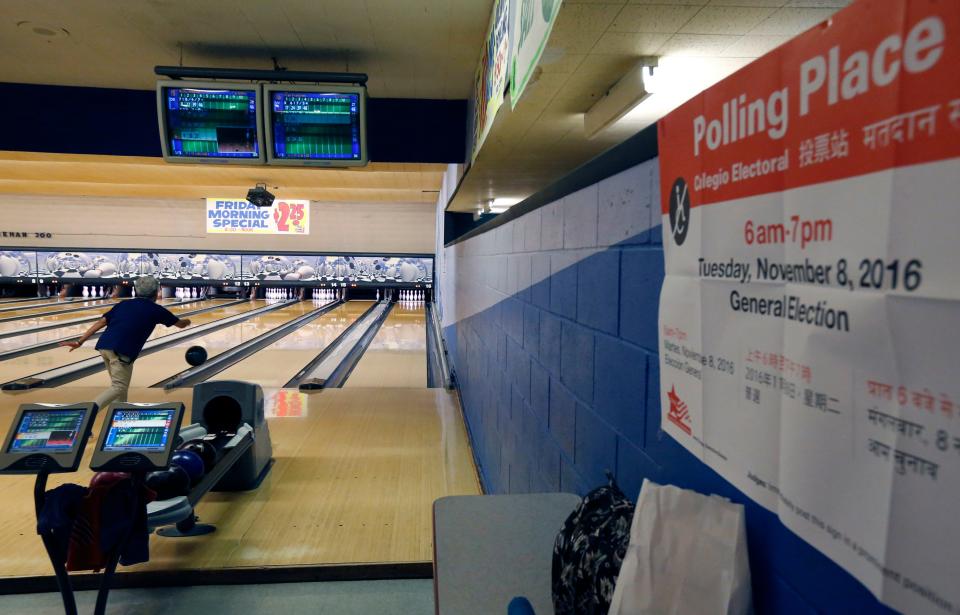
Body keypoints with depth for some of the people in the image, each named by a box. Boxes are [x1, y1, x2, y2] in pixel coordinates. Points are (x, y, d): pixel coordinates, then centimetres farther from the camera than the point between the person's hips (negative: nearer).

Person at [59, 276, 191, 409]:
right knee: (119, 387, -3)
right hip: (122, 351, -6)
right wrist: (187, 321, 48)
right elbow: (180, 324, 24)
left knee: (118, 384, 20)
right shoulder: (156, 310, 10)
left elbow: (101, 322, 12)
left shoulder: (124, 304, 21)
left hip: (105, 346, 7)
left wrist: (80, 341, 10)